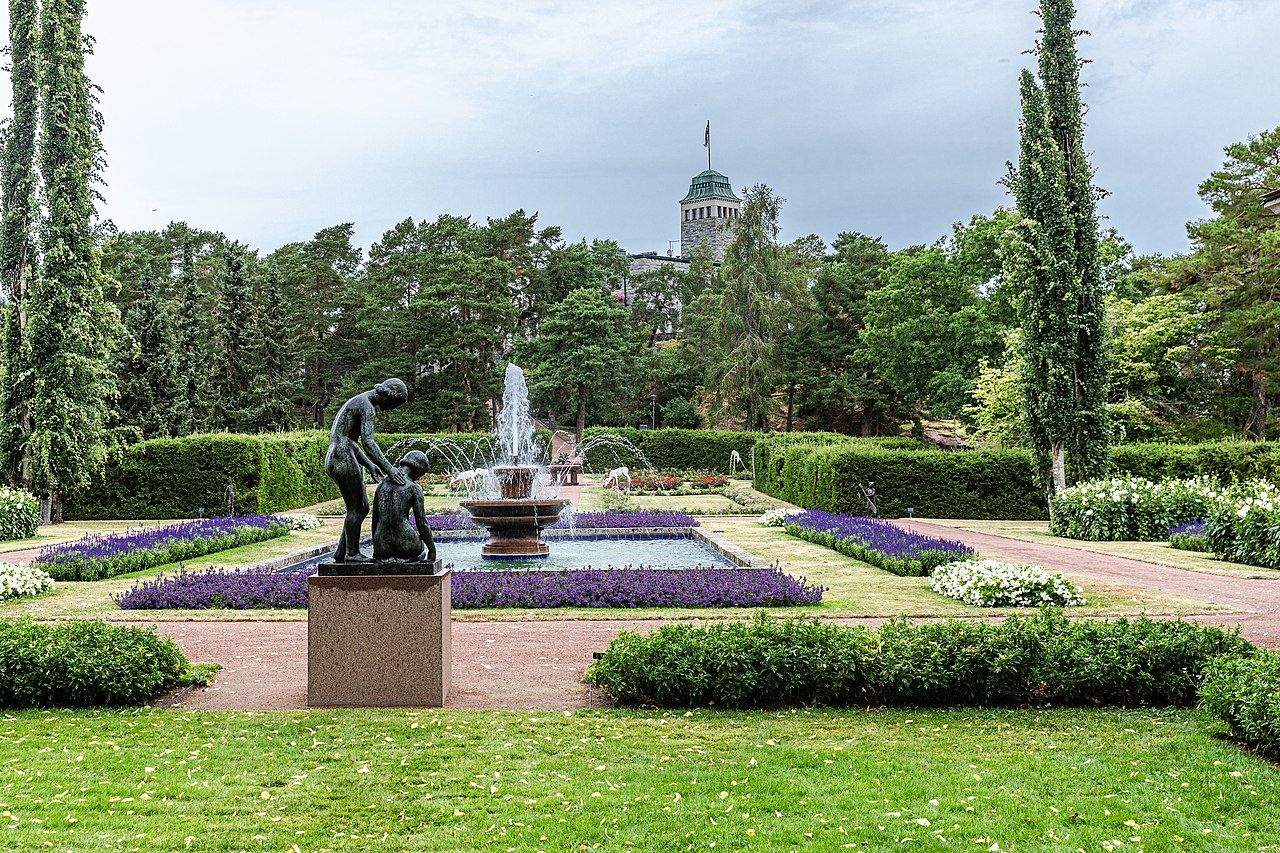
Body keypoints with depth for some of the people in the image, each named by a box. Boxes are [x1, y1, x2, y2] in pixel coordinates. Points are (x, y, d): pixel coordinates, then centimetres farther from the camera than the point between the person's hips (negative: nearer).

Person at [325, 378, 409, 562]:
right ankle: (352, 553, 4)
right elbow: (368, 442, -24)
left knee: (362, 508, 11)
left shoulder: (358, 403, 21)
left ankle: (340, 553, 13)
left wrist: (369, 465, 20)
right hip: (344, 459, -10)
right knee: (355, 508, -2)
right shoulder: (367, 407, -12)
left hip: (336, 459, 10)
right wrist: (389, 468, -26)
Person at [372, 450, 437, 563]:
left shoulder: (381, 485, 9)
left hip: (382, 546, 4)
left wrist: (376, 550, 24)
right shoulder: (414, 488, -6)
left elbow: (375, 520, 14)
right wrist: (432, 550, 4)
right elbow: (422, 523, -7)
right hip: (406, 545, -4)